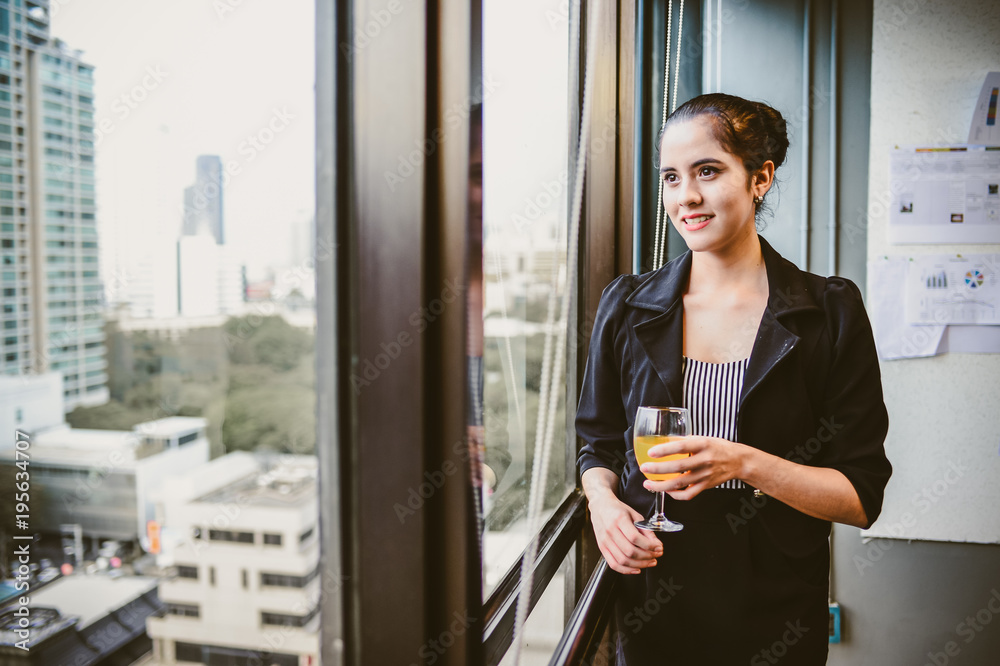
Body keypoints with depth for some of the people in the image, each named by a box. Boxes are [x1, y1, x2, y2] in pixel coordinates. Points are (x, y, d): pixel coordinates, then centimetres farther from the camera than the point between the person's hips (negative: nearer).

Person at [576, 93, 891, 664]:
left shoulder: (831, 311, -8)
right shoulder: (626, 306, -1)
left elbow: (861, 497, -8)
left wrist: (744, 462, -23)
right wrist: (604, 502, -13)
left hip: (776, 614, -1)